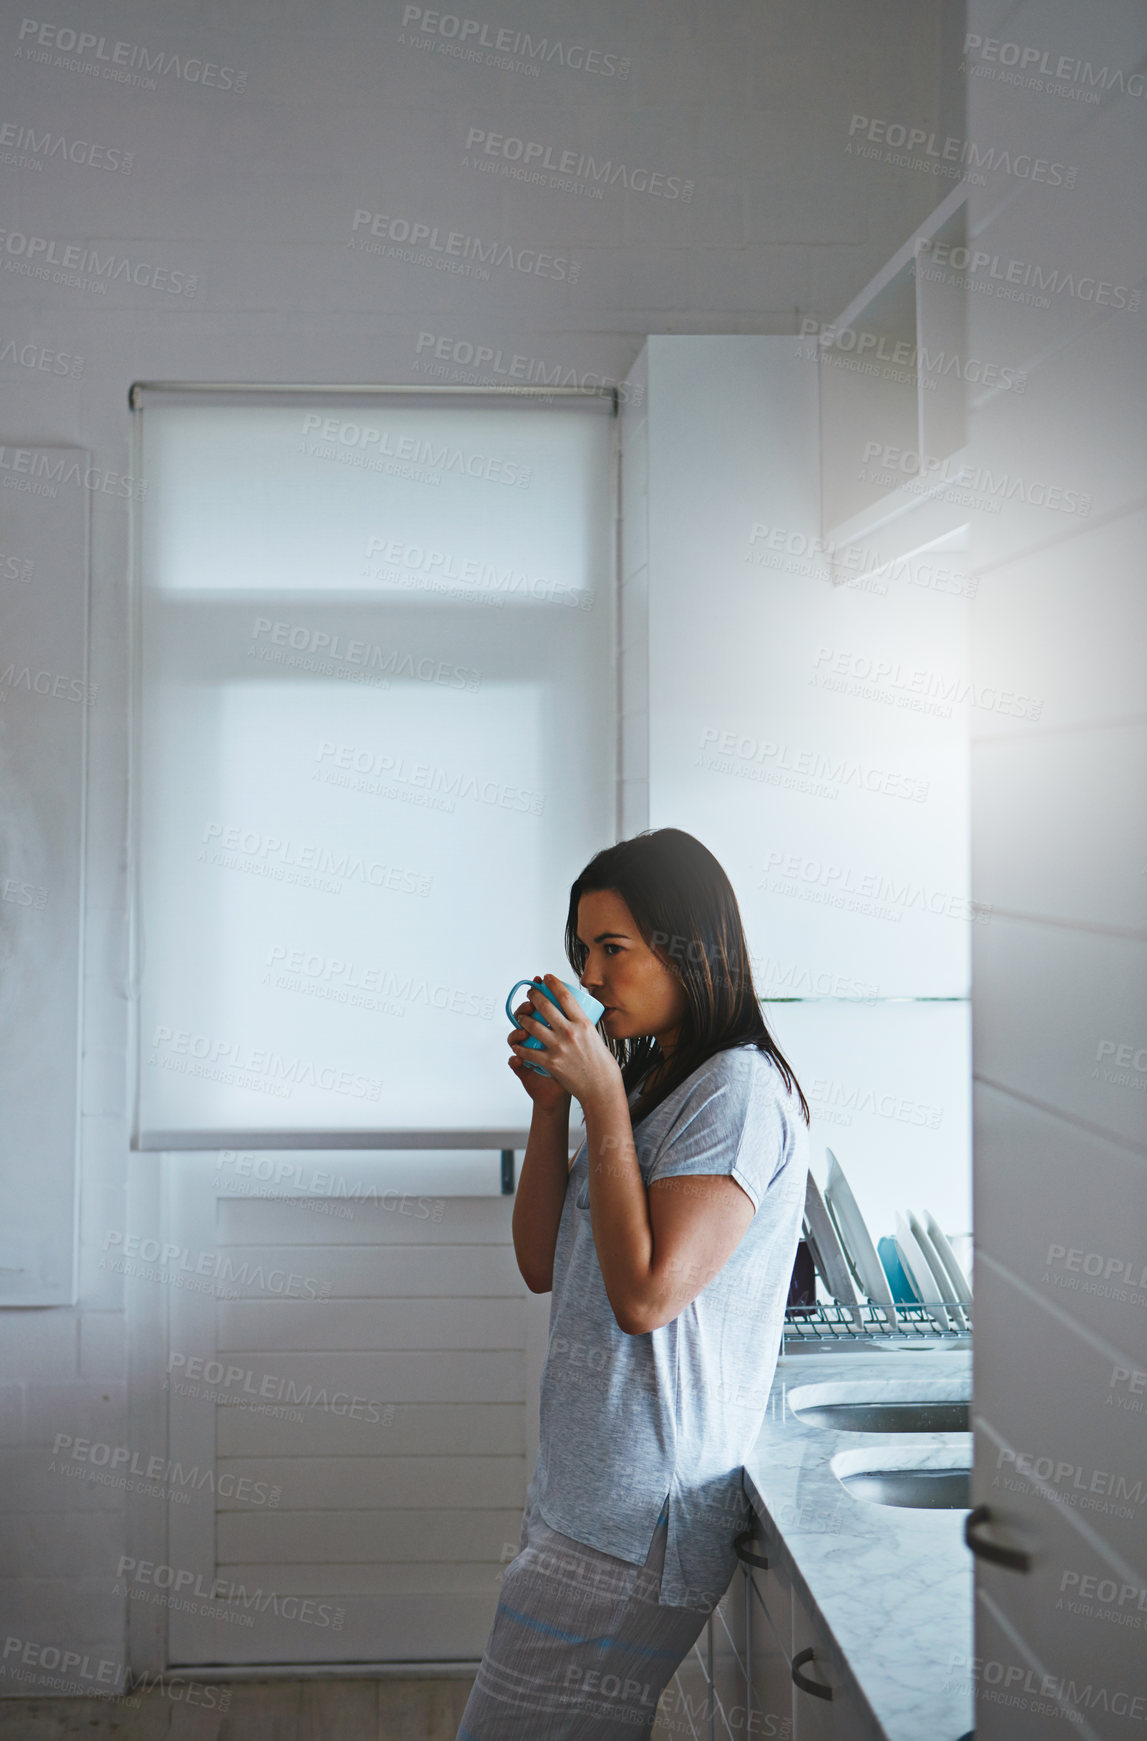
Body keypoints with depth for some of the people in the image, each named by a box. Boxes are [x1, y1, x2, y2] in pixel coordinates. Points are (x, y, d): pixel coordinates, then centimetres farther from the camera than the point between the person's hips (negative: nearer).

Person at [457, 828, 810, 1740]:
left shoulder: (740, 1090, -14)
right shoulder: (649, 1081, 13)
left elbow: (646, 1294, -22)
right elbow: (543, 1266, 12)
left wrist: (604, 1101, -18)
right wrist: (552, 1104, 2)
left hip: (642, 1514, -9)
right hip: (582, 1487, 9)